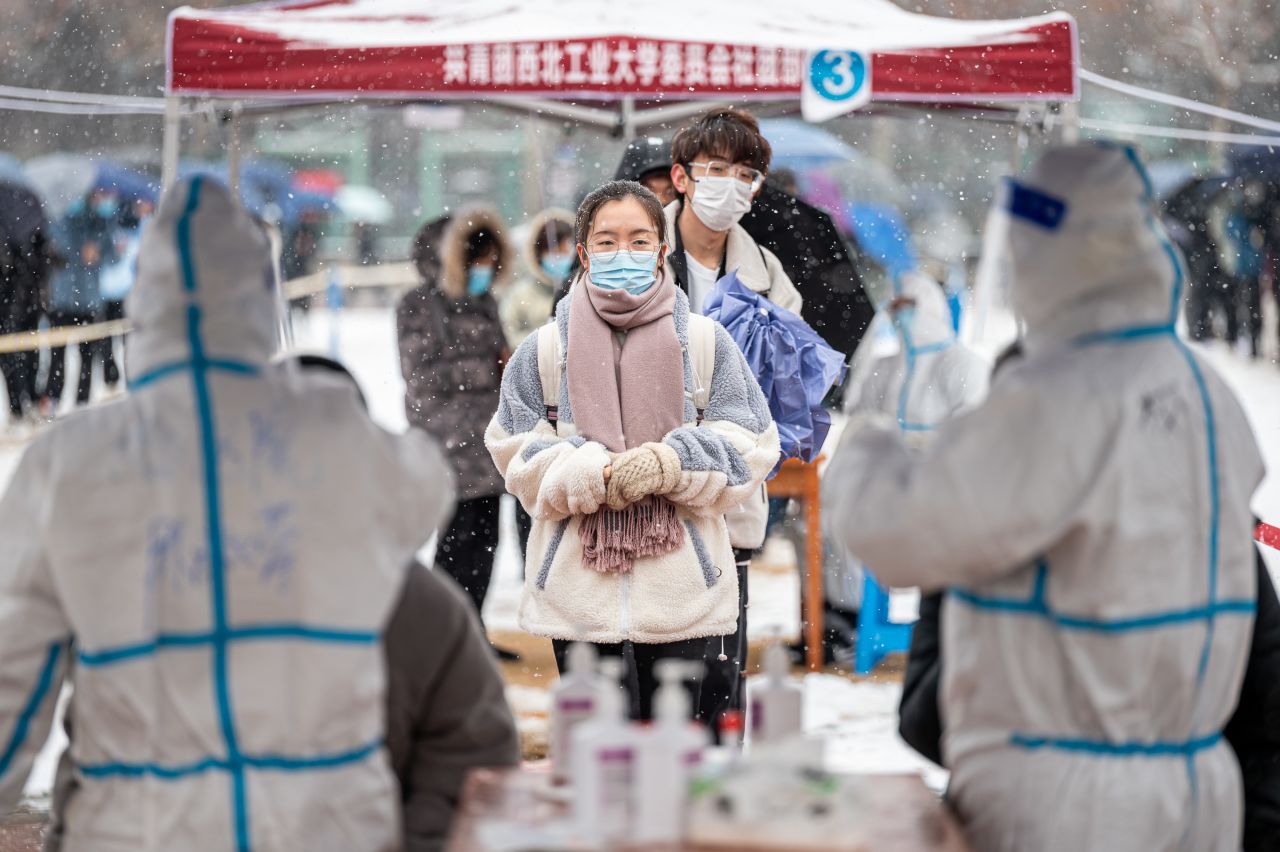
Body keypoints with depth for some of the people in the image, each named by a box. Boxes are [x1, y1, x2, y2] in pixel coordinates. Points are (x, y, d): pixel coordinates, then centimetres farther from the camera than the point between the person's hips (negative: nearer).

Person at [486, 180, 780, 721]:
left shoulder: (706, 342, 4)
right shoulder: (544, 350, 5)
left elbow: (749, 446, 1)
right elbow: (518, 457, 2)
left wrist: (671, 464, -16)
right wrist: (593, 474, -16)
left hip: (685, 590, 0)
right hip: (578, 589, 0)